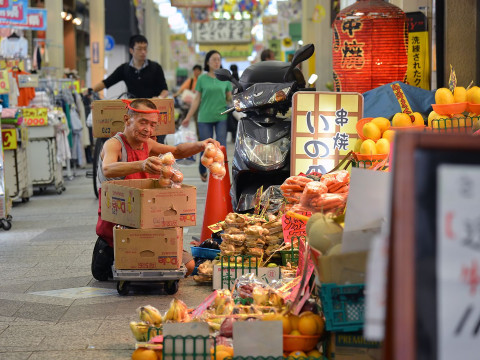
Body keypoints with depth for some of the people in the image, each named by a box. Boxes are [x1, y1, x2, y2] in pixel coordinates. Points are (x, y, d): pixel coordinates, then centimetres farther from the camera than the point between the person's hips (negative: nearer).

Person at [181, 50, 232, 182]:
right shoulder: (202, 79, 4)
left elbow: (229, 98, 13)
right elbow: (197, 100, 7)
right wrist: (188, 117, 5)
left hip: (222, 117, 1)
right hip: (205, 117, -1)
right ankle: (202, 170, 30)